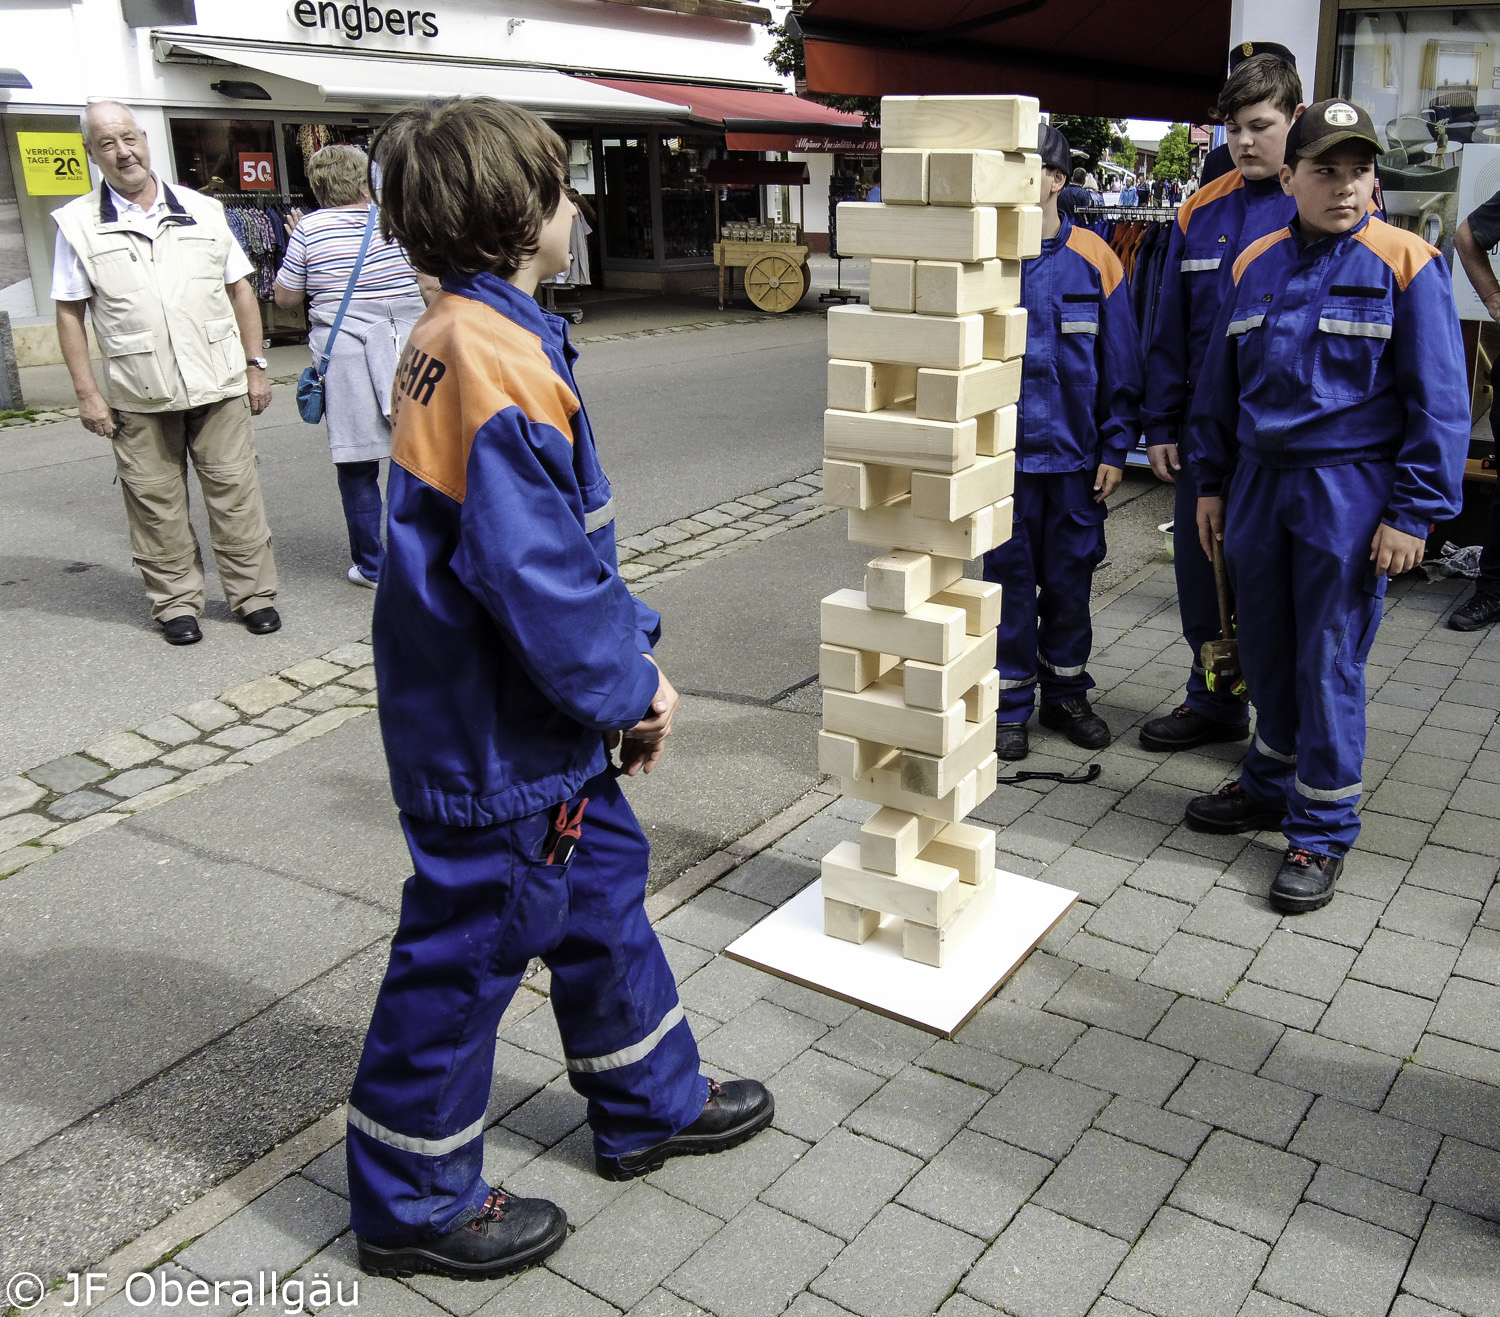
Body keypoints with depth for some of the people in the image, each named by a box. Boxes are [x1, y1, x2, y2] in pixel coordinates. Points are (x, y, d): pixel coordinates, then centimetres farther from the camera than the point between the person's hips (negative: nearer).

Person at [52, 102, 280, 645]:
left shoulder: (203, 210, 7)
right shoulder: (78, 224, 2)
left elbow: (241, 291, 11)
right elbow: (69, 314, 3)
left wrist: (255, 366, 5)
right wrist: (87, 393, -3)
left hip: (218, 386, 1)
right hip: (137, 399, -1)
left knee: (235, 493, 4)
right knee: (155, 504, 5)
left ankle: (254, 595, 15)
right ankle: (176, 604, 18)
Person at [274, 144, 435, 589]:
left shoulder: (310, 229, -1)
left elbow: (286, 297, 6)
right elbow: (432, 289, 1)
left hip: (346, 355, -1)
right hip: (408, 347, 1)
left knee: (357, 465, 6)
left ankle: (370, 566, 11)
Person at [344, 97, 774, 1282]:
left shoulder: (461, 338, 8)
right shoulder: (495, 365, -25)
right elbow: (537, 578, -28)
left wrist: (633, 652, 7)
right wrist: (631, 691, -13)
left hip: (535, 725, 10)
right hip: (496, 741, -10)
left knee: (603, 890, 22)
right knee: (466, 955, 6)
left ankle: (651, 1105, 42)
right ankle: (414, 1204, 28)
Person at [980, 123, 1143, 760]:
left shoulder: (1094, 259, 0)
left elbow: (1119, 364, 3)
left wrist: (1115, 449, 0)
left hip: (1074, 451, 1)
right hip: (1003, 451, -1)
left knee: (1070, 576, 11)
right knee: (1009, 576, 6)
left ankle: (1066, 692, 27)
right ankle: (1011, 703, 19)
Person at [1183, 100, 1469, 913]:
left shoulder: (1405, 265, -6)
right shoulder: (1255, 265, 8)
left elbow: (1439, 401, -7)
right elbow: (1220, 385, 16)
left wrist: (1413, 512, -12)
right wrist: (1210, 481, 15)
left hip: (1349, 493, -5)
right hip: (1260, 481, 5)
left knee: (1329, 664, 0)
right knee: (1267, 653, 14)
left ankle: (1323, 831, 13)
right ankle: (1270, 785, 34)